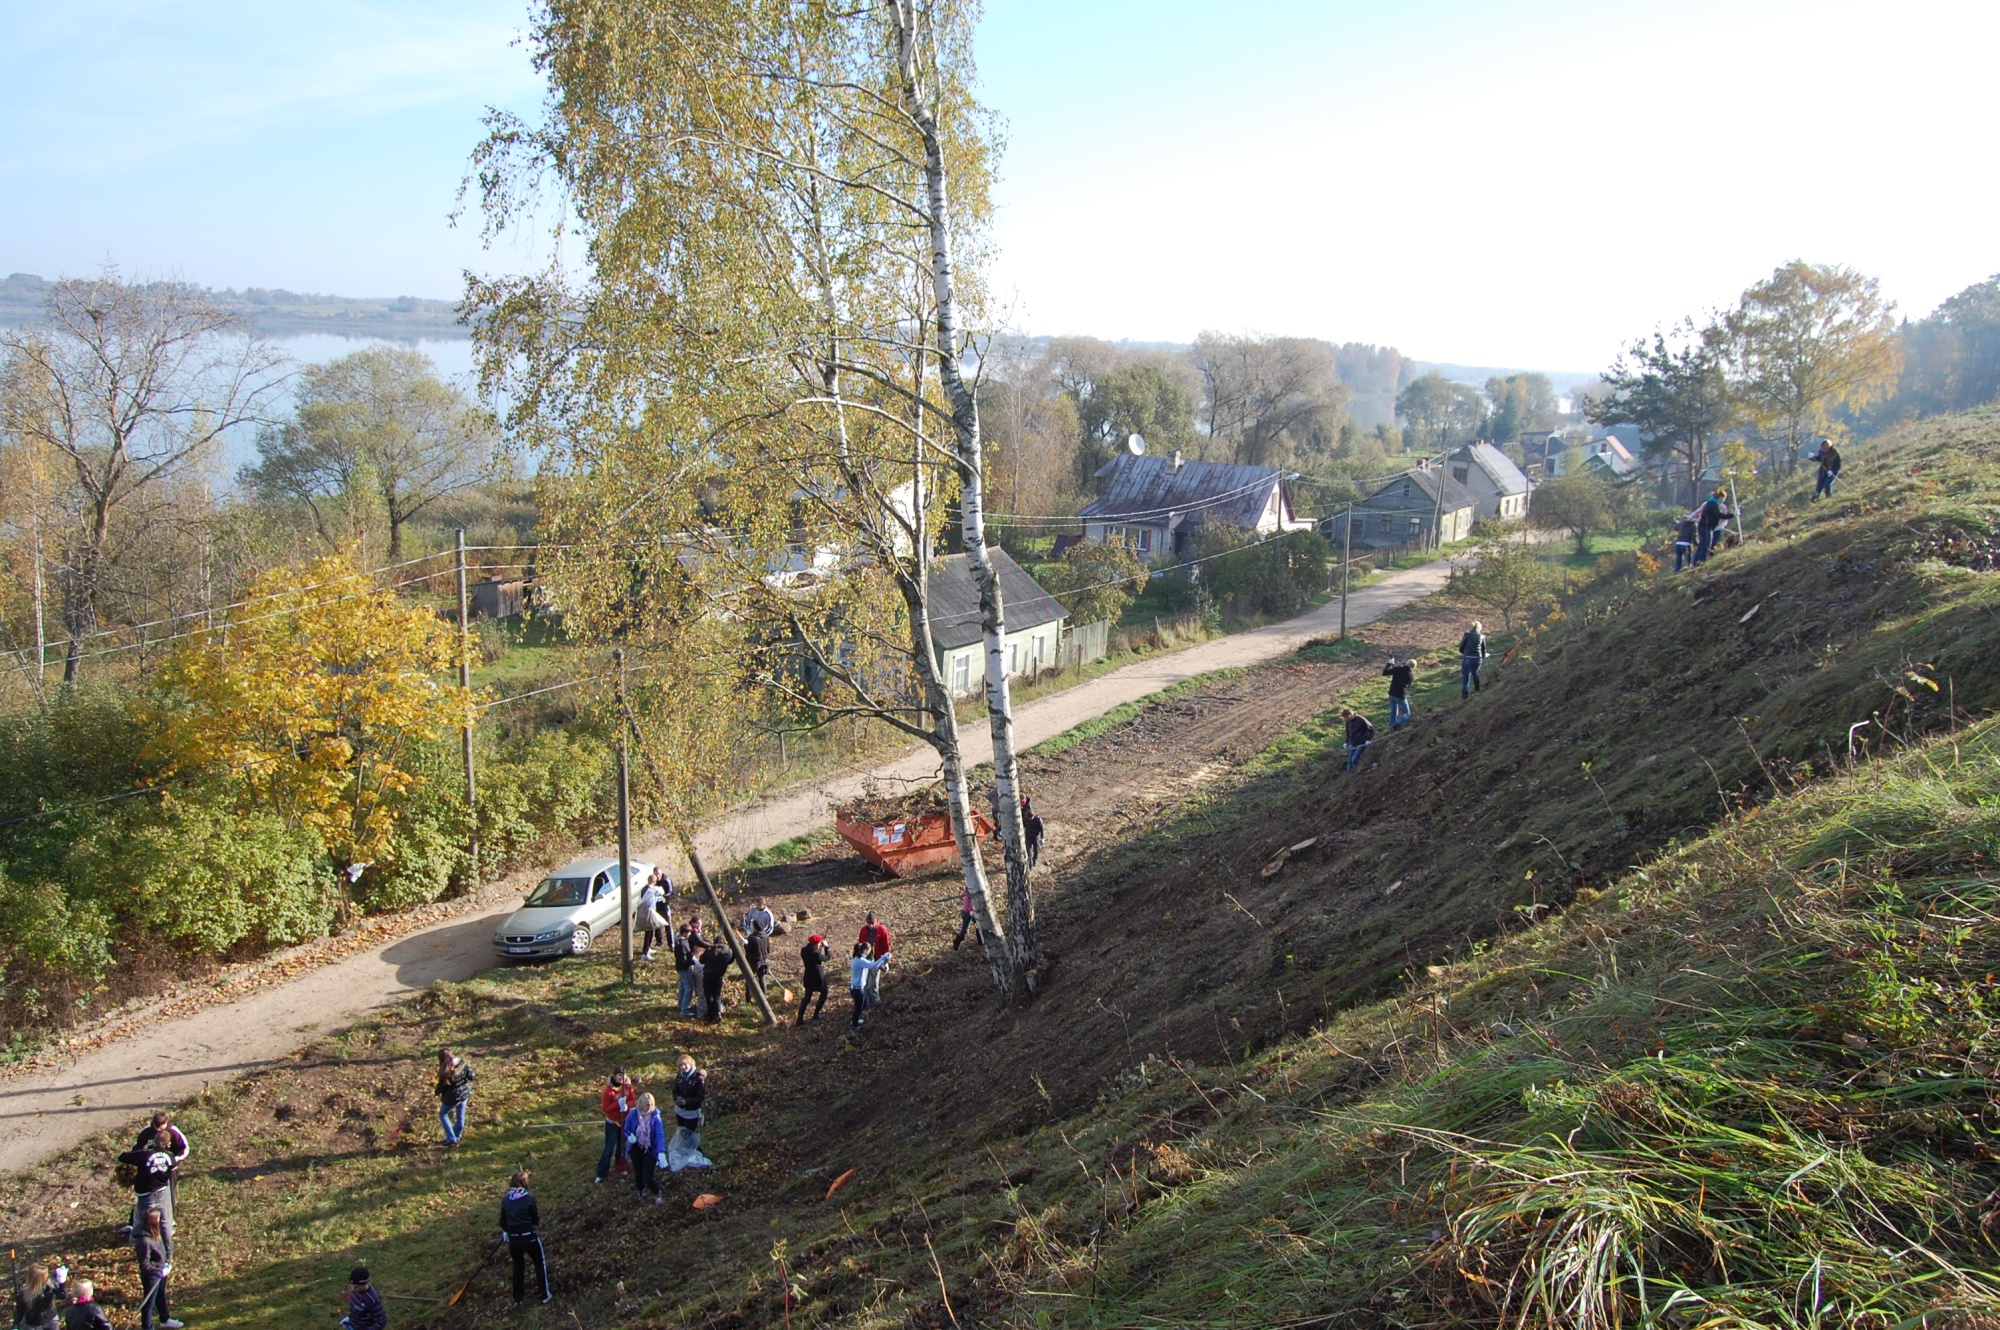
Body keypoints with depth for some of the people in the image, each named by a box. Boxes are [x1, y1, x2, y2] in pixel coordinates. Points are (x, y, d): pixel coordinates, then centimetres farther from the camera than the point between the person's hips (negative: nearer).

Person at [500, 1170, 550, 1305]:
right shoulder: (529, 1198, -13)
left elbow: (503, 1222, 9)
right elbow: (536, 1220, -5)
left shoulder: (505, 1200, 0)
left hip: (513, 1239, 4)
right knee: (540, 1262, 17)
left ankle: (517, 1298, 32)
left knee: (518, 1267, 23)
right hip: (529, 1237, -4)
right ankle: (545, 1294, 19)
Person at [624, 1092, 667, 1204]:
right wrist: (629, 1137, -25)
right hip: (636, 1149, 2)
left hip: (651, 1150, -2)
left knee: (648, 1177, -8)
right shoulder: (633, 1114, -15)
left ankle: (657, 1194, 25)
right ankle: (641, 1191, 53)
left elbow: (660, 1135, -27)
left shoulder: (655, 1116, -20)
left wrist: (661, 1153, -40)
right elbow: (626, 1130, -1)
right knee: (638, 1174, 19)